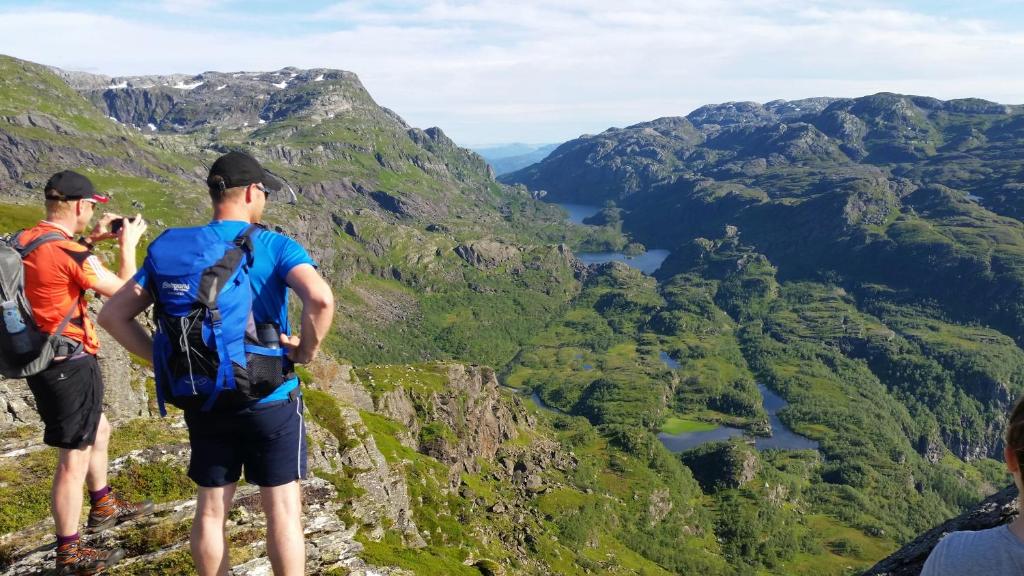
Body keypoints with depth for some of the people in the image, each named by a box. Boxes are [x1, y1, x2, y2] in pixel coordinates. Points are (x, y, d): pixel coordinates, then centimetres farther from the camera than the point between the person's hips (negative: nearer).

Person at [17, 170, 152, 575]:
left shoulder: (24, 241, 4)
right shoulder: (69, 252, -22)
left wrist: (91, 241, 18)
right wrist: (128, 245, 0)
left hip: (41, 358, 9)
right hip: (69, 363, -9)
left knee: (99, 431, 27)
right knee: (73, 460, 1)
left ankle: (103, 507, 43)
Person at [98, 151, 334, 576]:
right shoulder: (275, 246, -13)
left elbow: (113, 316, 0)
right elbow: (321, 300, -31)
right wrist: (307, 350, -15)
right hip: (270, 399, -4)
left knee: (211, 509, 16)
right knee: (282, 508, 8)